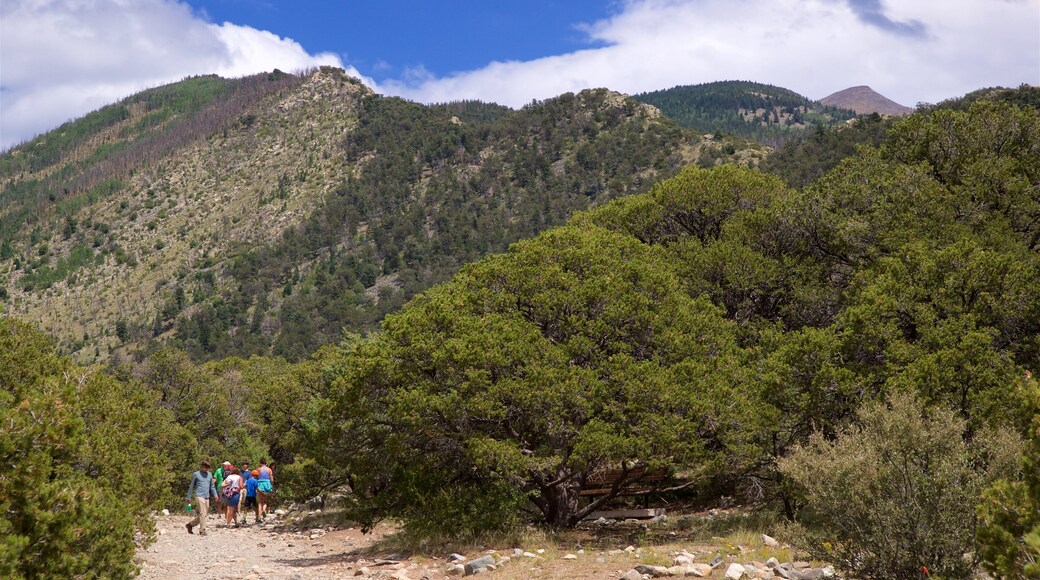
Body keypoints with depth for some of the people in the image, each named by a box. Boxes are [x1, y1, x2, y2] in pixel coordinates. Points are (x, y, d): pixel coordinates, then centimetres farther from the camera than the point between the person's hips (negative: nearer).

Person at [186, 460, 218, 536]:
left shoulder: (209, 475, 16)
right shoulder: (196, 474, 2)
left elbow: (212, 486, 21)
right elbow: (191, 487, 5)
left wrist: (215, 494, 5)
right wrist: (189, 498, 4)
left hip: (207, 497, 6)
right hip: (199, 496, -6)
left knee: (205, 514, 8)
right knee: (202, 513, -14)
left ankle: (190, 524, 24)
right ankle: (202, 530, -11)